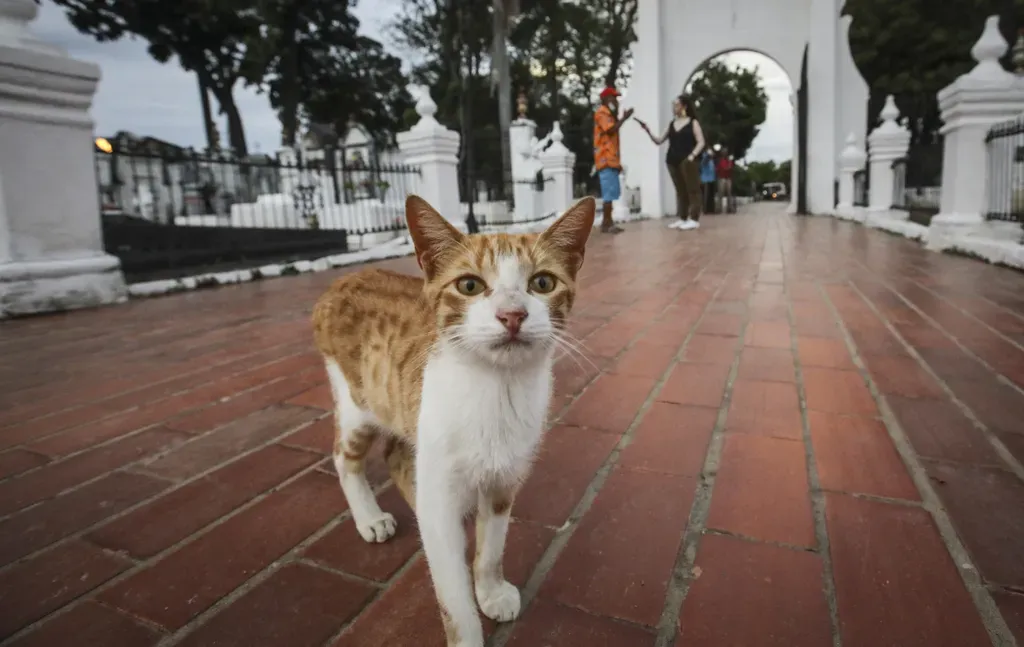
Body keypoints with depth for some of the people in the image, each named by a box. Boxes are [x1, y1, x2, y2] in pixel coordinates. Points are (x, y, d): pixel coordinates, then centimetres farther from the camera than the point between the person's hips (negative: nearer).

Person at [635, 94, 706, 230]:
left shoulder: (693, 123, 4)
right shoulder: (671, 124, 16)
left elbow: (701, 142, -2)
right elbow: (659, 141, 14)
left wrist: (692, 155, -17)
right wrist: (648, 132, 0)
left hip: (687, 160, -5)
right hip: (672, 161, 5)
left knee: (692, 189, -6)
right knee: (680, 190, 7)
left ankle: (694, 219, -8)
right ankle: (682, 218, 10)